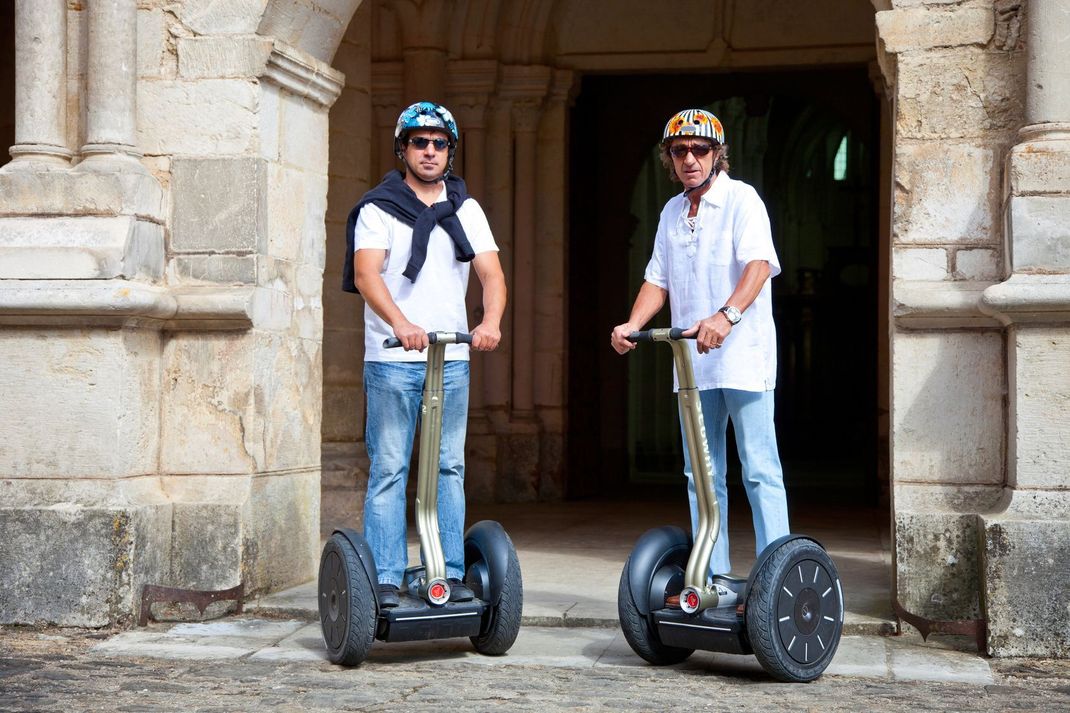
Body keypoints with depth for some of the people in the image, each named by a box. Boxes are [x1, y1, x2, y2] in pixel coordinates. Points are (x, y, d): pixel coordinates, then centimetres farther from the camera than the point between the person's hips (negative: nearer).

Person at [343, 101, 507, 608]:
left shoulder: (466, 210, 14)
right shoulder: (378, 209, 1)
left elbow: (491, 272, 3)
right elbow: (366, 273, -13)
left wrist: (491, 322, -18)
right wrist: (399, 322, -32)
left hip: (452, 359, 4)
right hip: (392, 361, -4)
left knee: (449, 468, 5)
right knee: (388, 470, -3)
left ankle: (450, 574, 10)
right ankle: (385, 579, -1)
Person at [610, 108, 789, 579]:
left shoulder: (741, 199, -5)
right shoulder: (672, 213, 16)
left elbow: (759, 265, -20)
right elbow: (658, 280, 16)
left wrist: (726, 316, -36)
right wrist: (632, 324, -3)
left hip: (742, 353, -7)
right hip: (692, 361, 7)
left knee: (759, 470, -7)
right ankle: (713, 577, 16)